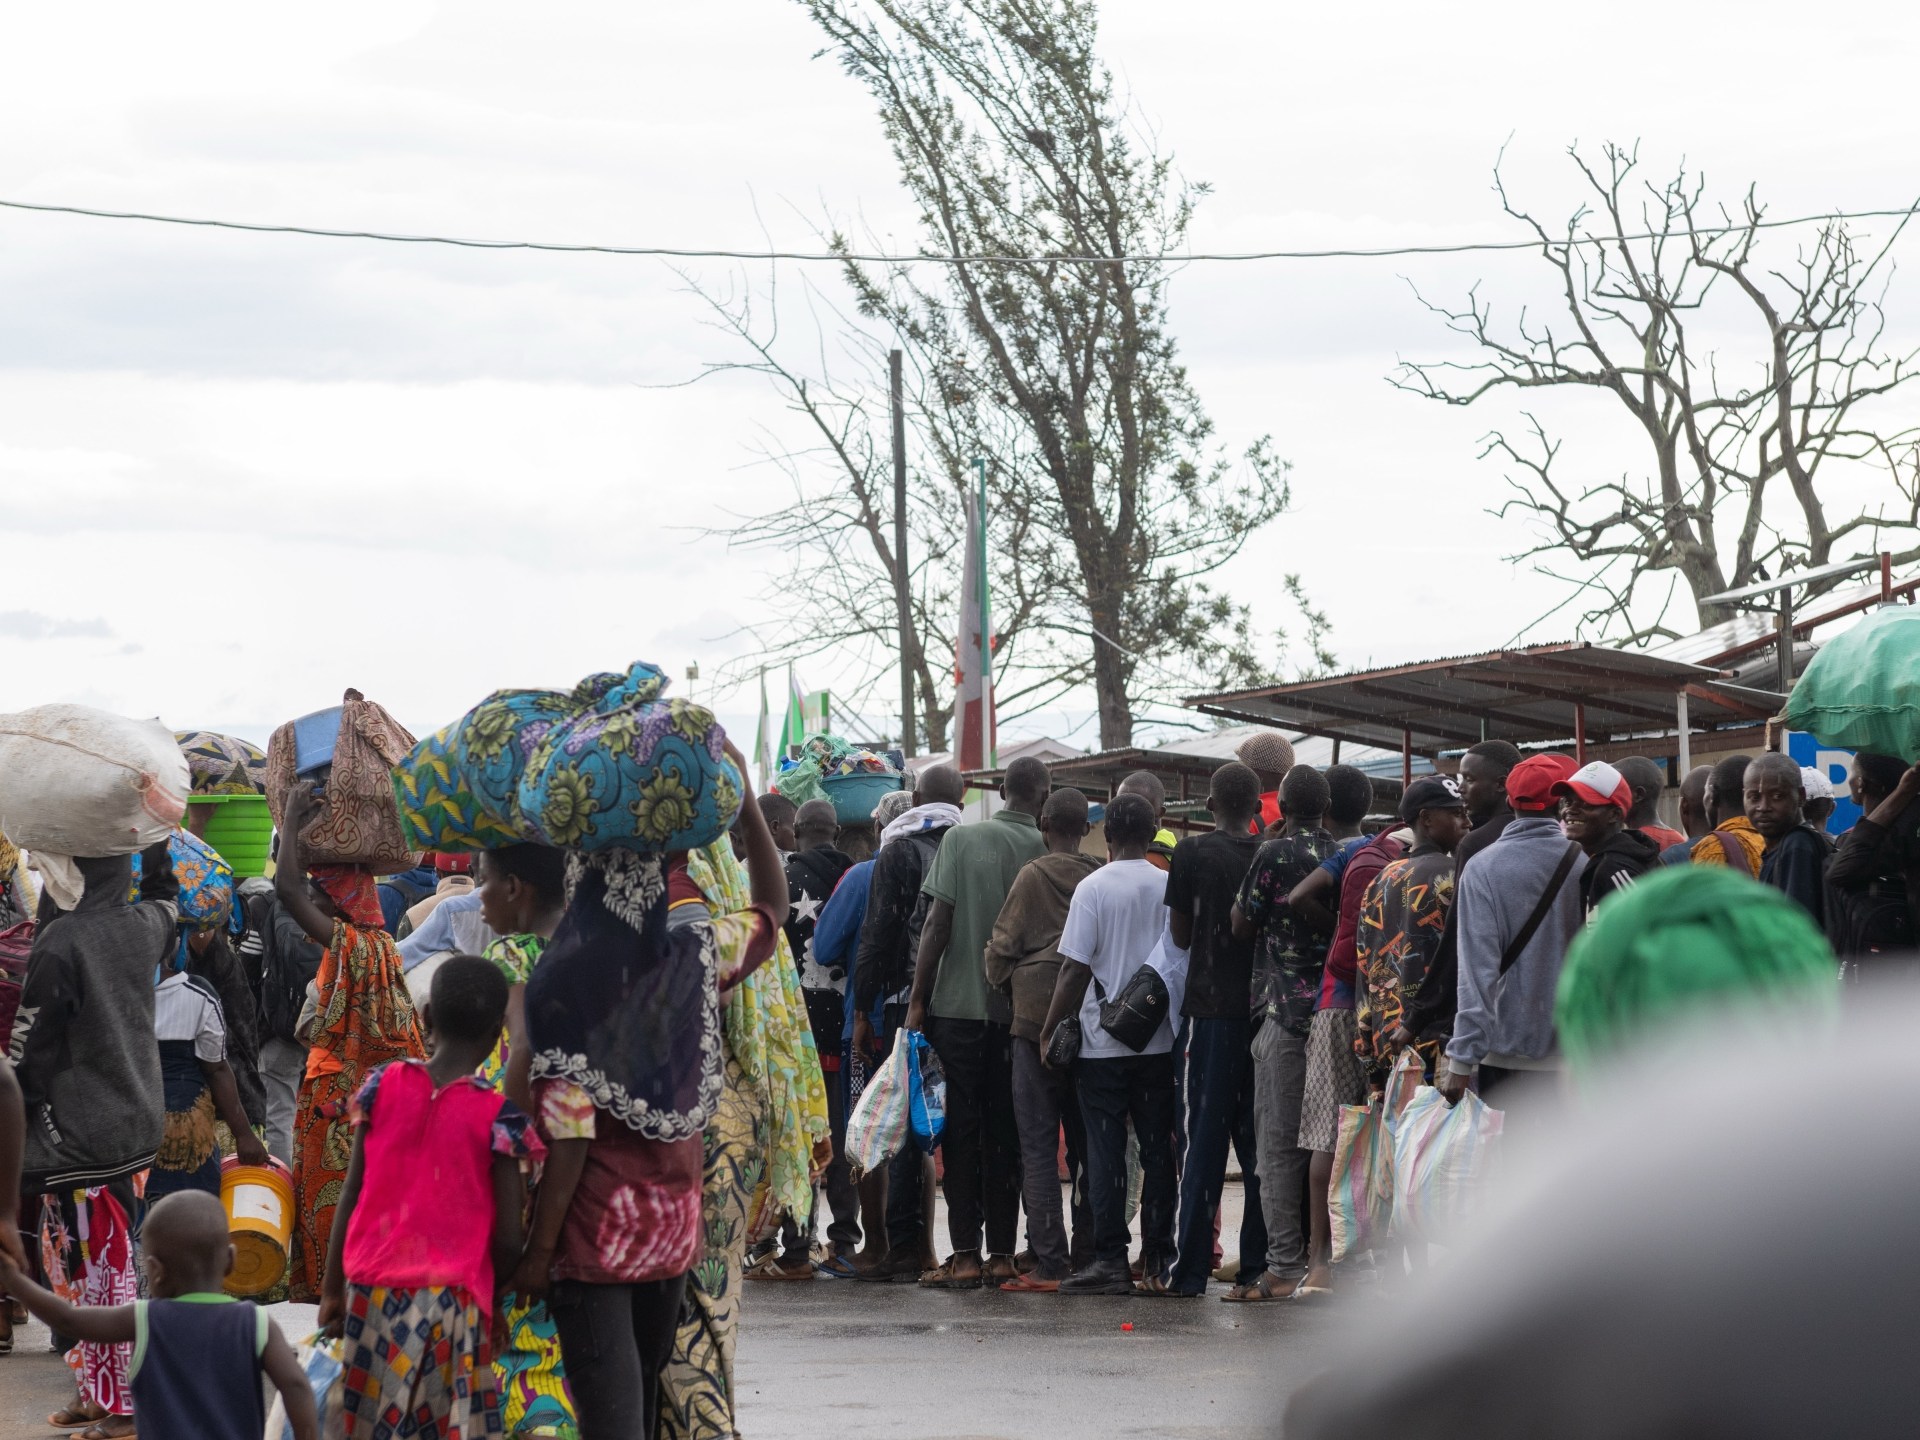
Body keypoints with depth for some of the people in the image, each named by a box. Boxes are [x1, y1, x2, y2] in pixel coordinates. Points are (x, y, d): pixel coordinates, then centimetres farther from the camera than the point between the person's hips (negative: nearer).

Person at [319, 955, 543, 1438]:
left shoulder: (383, 1086, 0)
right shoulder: (500, 1117, -8)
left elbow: (351, 1194, 4)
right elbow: (508, 1240, -7)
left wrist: (332, 1289, 12)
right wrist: (493, 1297, 11)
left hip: (372, 1290, 3)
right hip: (452, 1299, -3)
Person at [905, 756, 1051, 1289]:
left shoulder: (961, 838, -4)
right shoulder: (1046, 850, -1)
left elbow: (938, 923, -7)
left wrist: (917, 1000, -2)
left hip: (958, 1005, -2)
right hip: (1019, 1011, 2)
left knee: (961, 1129, 1)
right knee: (1005, 1133, 8)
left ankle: (965, 1254, -3)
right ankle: (1001, 1253, 7)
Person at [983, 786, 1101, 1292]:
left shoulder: (1034, 876, -5)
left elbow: (1002, 948, -3)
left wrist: (1007, 985, 16)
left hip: (1038, 1018, -4)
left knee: (1039, 1145, -3)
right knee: (1086, 1145, 10)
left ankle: (1049, 1264, -8)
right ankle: (1086, 1256, 10)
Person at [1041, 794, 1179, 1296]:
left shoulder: (1094, 888, -8)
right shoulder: (1172, 888, 1)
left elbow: (1075, 969, -10)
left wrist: (1050, 1030, -1)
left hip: (1104, 1043, -3)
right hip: (1160, 1042, 3)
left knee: (1106, 1151, -1)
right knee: (1158, 1150, 9)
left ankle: (1111, 1259, -4)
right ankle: (1159, 1253, 11)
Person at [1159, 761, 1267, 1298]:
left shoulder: (1192, 853, -5)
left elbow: (1180, 936, 1)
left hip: (1212, 1007, -3)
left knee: (1204, 1138, -1)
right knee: (1257, 1138, 8)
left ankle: (1190, 1270, -2)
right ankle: (1257, 1263, 9)